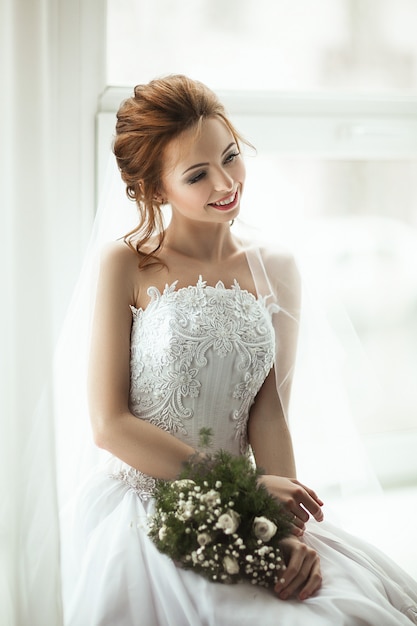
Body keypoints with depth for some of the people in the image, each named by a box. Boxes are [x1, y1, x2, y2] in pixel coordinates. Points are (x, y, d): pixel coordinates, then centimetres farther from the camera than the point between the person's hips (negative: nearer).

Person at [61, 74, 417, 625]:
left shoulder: (276, 271, 6)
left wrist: (287, 528, -14)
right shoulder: (127, 265, -5)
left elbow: (269, 411, 2)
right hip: (142, 512, -3)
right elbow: (110, 424, -8)